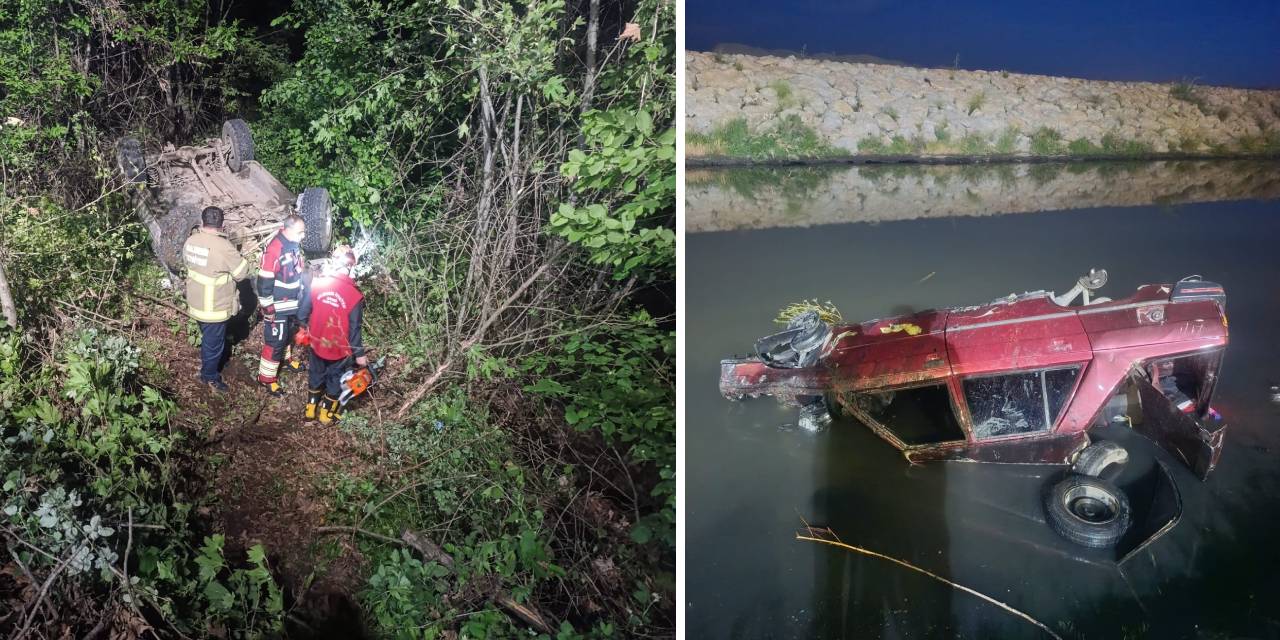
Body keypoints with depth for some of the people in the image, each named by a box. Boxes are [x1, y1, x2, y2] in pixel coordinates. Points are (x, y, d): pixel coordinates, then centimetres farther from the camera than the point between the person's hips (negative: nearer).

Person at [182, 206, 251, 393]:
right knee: (214, 343, 13)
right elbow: (242, 272, -17)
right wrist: (239, 258, 1)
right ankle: (210, 377, 30)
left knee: (207, 338, 29)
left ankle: (207, 369, 48)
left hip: (196, 302, 7)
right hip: (214, 307, -7)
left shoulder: (191, 241, -4)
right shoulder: (224, 247, -27)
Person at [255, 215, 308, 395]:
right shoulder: (273, 249, -28)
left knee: (289, 333, 26)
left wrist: (302, 294, 21)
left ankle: (284, 358, 50)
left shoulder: (294, 244, -2)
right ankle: (266, 378, 12)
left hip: (293, 302, 8)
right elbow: (264, 281, -24)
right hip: (277, 306, -8)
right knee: (275, 341, 0)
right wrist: (267, 308, -20)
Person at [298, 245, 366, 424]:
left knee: (316, 374, 26)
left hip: (317, 343, 3)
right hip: (339, 349, -3)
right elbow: (354, 329, -17)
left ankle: (311, 409, 41)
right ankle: (327, 414, 34)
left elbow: (303, 313, -6)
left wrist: (309, 327, 16)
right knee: (335, 378, 20)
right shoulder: (354, 295, -24)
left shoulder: (316, 283, -16)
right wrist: (359, 354, -4)